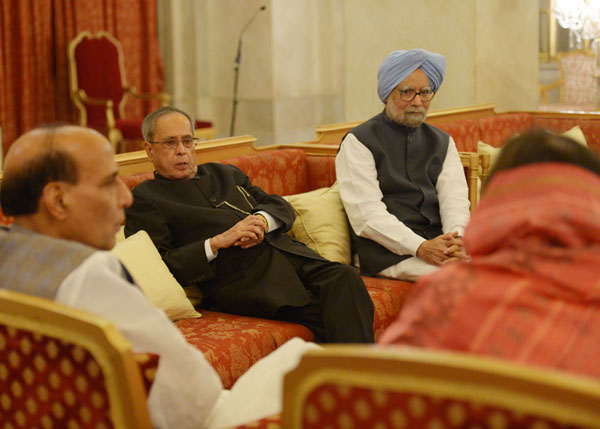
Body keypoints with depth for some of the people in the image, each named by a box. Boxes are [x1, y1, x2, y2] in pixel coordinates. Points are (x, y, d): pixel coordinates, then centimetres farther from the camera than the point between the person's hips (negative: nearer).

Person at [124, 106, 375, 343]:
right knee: (322, 311, -31)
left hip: (287, 252, 6)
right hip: (238, 276, -6)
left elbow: (283, 207, 23)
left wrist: (262, 221, -1)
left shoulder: (225, 174, 30)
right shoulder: (144, 199, 11)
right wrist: (217, 242, -11)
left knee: (344, 278, -25)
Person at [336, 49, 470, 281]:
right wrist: (420, 248, -22)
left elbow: (454, 197, 6)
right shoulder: (358, 142, 3)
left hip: (440, 241, 5)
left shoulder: (443, 142, 20)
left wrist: (456, 239, -18)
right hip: (387, 252, -5)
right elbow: (367, 213, -9)